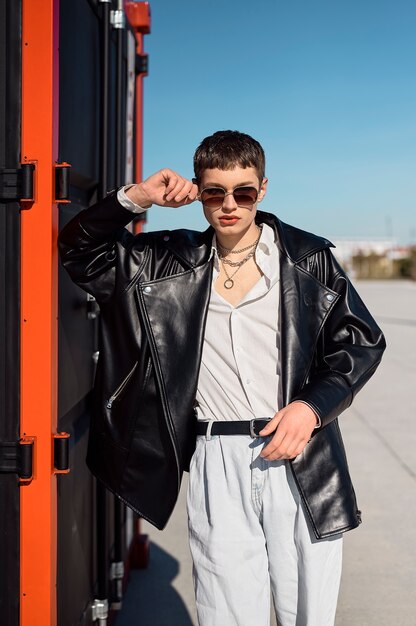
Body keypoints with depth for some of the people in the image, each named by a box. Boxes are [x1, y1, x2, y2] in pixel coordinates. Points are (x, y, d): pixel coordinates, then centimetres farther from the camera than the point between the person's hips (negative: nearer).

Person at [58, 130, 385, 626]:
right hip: (216, 463, 1)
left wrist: (312, 405, -11)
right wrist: (136, 198, -1)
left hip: (302, 460, -1)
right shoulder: (173, 262, 10)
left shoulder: (309, 257, 4)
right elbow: (79, 250, 14)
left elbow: (360, 340, 5)